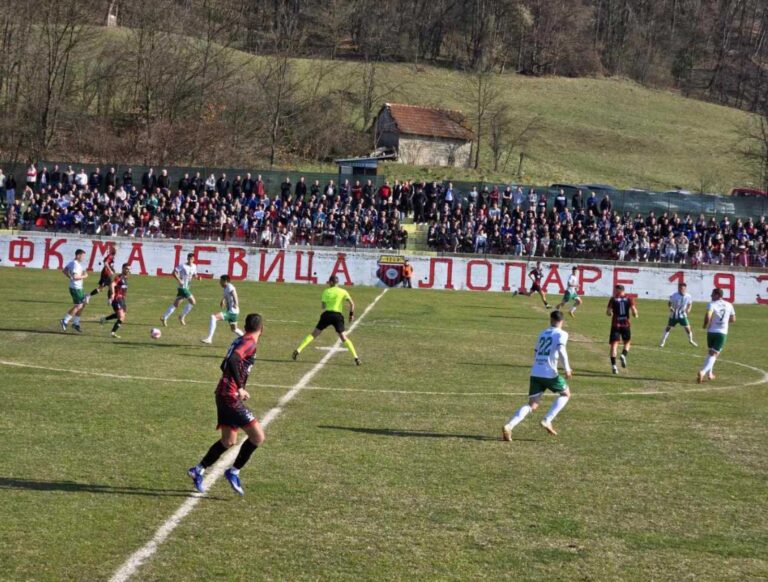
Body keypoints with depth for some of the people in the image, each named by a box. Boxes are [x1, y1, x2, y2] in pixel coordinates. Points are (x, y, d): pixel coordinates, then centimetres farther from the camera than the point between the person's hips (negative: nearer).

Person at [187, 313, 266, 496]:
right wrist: (240, 388, -26)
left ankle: (198, 470, 23)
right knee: (258, 436, -9)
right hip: (231, 397, -10)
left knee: (228, 441, 19)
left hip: (223, 394, 10)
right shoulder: (250, 343, -12)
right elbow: (232, 361, -29)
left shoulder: (240, 341, 15)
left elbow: (225, 365, 26)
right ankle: (234, 471, -2)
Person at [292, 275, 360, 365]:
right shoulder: (343, 292, 6)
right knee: (344, 338, 4)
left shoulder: (326, 292, 9)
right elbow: (352, 303, -3)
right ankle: (355, 357, -5)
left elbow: (323, 306, 10)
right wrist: (351, 314, 5)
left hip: (327, 314, 0)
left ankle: (298, 350, -3)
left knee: (313, 334, 6)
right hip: (337, 315, 0)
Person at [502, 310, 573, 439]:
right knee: (566, 394, 20)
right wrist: (567, 369, -11)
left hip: (535, 373, 5)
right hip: (549, 374, -5)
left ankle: (509, 426, -17)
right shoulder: (561, 334, 1)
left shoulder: (542, 334, 19)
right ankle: (547, 421, 6)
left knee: (532, 405, 5)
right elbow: (561, 350, -17)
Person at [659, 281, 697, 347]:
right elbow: (669, 302, -4)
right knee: (668, 328, 5)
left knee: (688, 328, 0)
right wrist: (670, 307, -23)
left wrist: (688, 309, -10)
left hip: (682, 315, 1)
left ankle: (690, 340, 25)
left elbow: (690, 304, 8)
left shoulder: (688, 296, -10)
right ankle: (662, 341, 18)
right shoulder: (674, 296, -17)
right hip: (674, 315, -1)